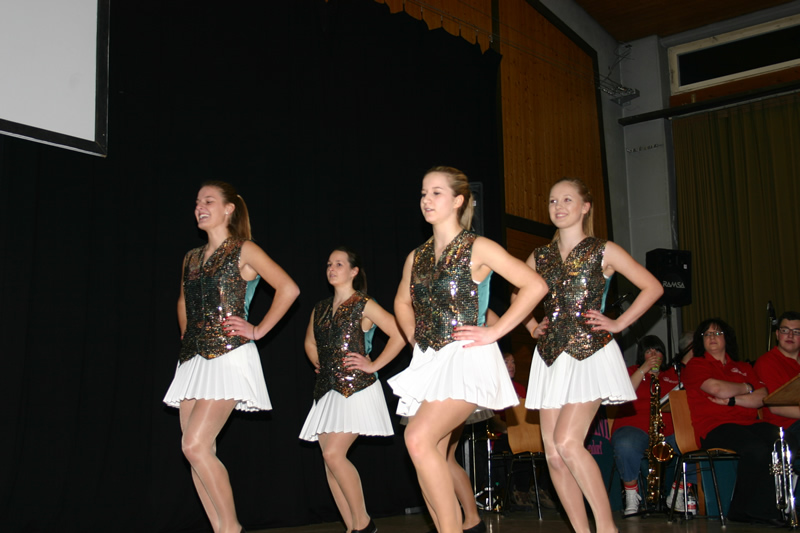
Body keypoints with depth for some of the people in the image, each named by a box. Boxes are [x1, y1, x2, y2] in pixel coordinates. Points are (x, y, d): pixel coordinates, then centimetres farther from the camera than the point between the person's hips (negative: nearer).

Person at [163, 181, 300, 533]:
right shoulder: (191, 258, 18)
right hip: (193, 359, 7)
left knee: (196, 445, -17)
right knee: (197, 451, 1)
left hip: (229, 355, -7)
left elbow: (288, 289, -9)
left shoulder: (244, 251, 0)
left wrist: (258, 330, -9)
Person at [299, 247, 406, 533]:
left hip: (356, 388, -7)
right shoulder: (320, 309, 16)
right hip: (327, 390, 7)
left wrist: (374, 365, -10)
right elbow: (310, 343, 32)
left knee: (334, 454, -16)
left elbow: (399, 334, -10)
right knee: (330, 461, 2)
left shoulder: (364, 305, -3)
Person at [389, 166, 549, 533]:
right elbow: (402, 302, 32)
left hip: (466, 358, -7)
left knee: (419, 438, -23)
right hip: (428, 362, 7)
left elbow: (535, 286, -10)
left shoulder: (478, 248, -4)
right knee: (432, 459, 4)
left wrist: (494, 331, -12)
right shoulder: (417, 257, 13)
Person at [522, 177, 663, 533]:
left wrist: (618, 324, -4)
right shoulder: (539, 257, 13)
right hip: (551, 357, 5)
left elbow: (652, 287, 2)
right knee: (553, 454, 0)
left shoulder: (603, 251, 2)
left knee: (567, 441, -19)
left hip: (590, 353, -5)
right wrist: (531, 326, 13)